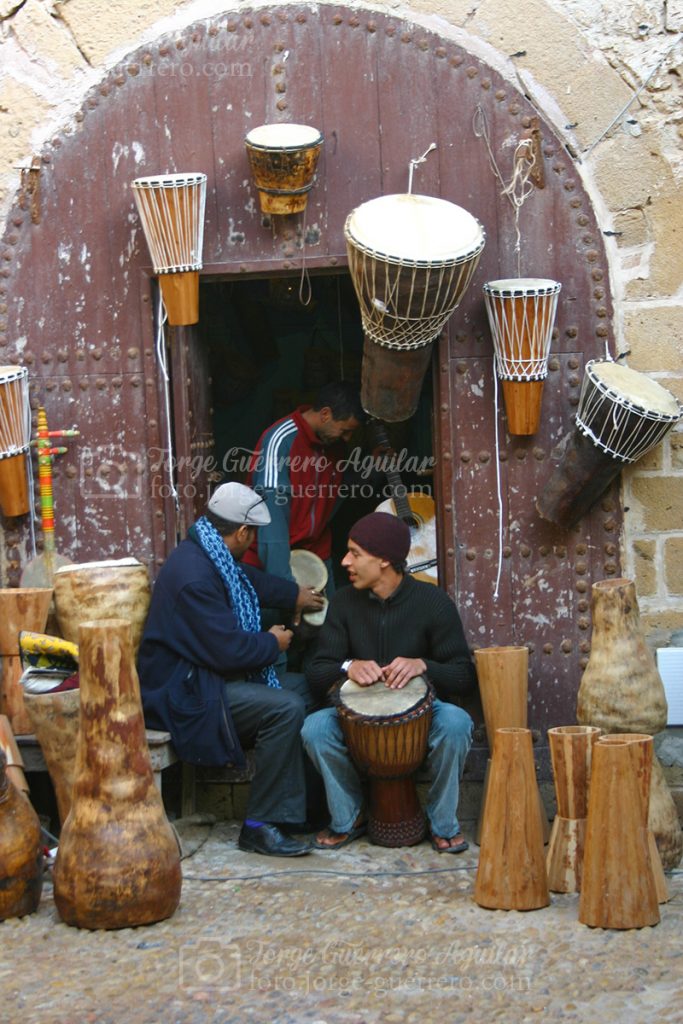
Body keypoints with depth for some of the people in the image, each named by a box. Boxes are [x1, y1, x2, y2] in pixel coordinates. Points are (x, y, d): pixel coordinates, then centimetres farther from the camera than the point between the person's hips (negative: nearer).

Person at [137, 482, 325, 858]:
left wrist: (294, 595, 44)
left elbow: (251, 579, 31)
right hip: (183, 693, -11)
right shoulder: (194, 575, -26)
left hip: (207, 673, 11)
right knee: (286, 708, -25)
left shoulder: (209, 555, 8)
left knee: (301, 686, 10)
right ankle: (260, 826, -18)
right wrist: (272, 643, -7)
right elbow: (228, 650, -26)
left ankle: (306, 803, 11)